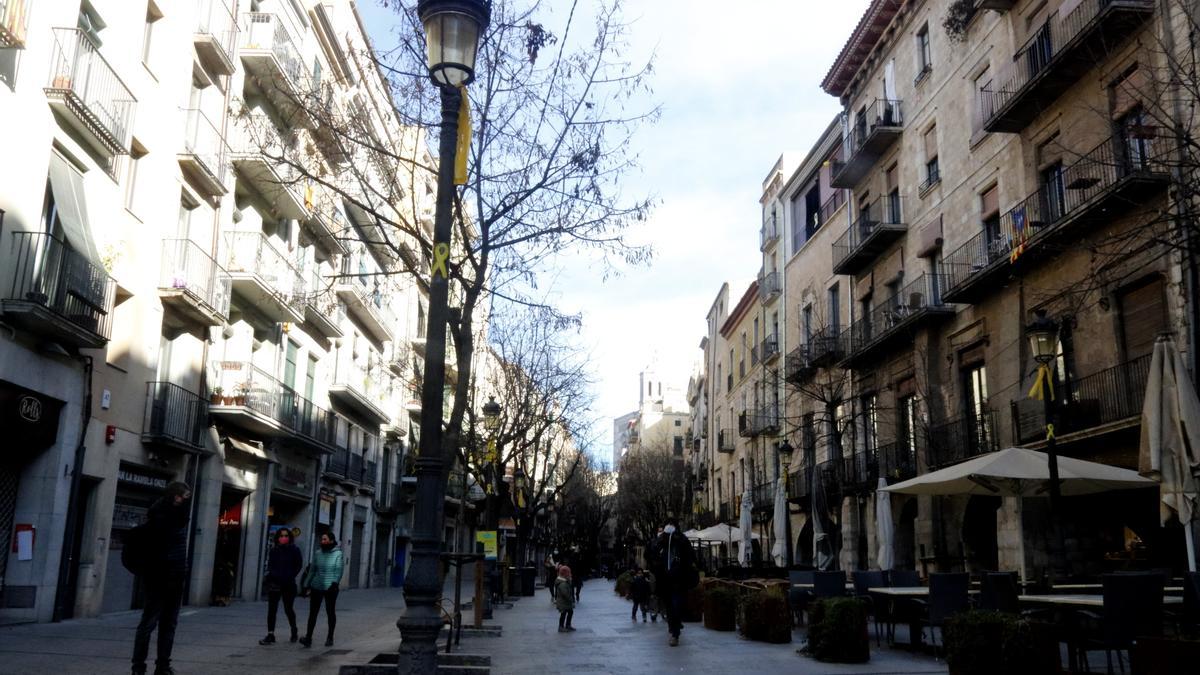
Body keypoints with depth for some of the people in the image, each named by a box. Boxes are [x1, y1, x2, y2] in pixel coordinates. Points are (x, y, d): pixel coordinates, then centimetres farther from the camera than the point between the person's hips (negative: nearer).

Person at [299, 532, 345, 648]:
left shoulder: (338, 554, -4)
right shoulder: (317, 554, 8)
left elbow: (339, 571, -11)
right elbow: (312, 570, 12)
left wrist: (334, 583, -23)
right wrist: (306, 585, 9)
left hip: (330, 589, -3)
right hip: (316, 588, 3)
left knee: (330, 612, 8)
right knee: (312, 613, -2)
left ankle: (330, 637, 19)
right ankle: (308, 638, -4)